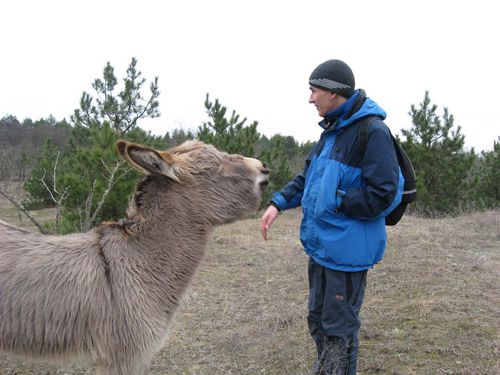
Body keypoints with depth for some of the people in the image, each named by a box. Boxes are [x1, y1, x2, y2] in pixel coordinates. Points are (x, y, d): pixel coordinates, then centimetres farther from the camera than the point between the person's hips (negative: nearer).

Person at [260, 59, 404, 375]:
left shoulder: (373, 132, -20)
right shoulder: (331, 130, 9)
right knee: (318, 321, 23)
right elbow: (308, 176, 16)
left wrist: (334, 201, -17)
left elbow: (383, 196, -24)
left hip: (347, 251, -9)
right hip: (320, 245, 9)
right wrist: (279, 203, 3)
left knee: (339, 330, 6)